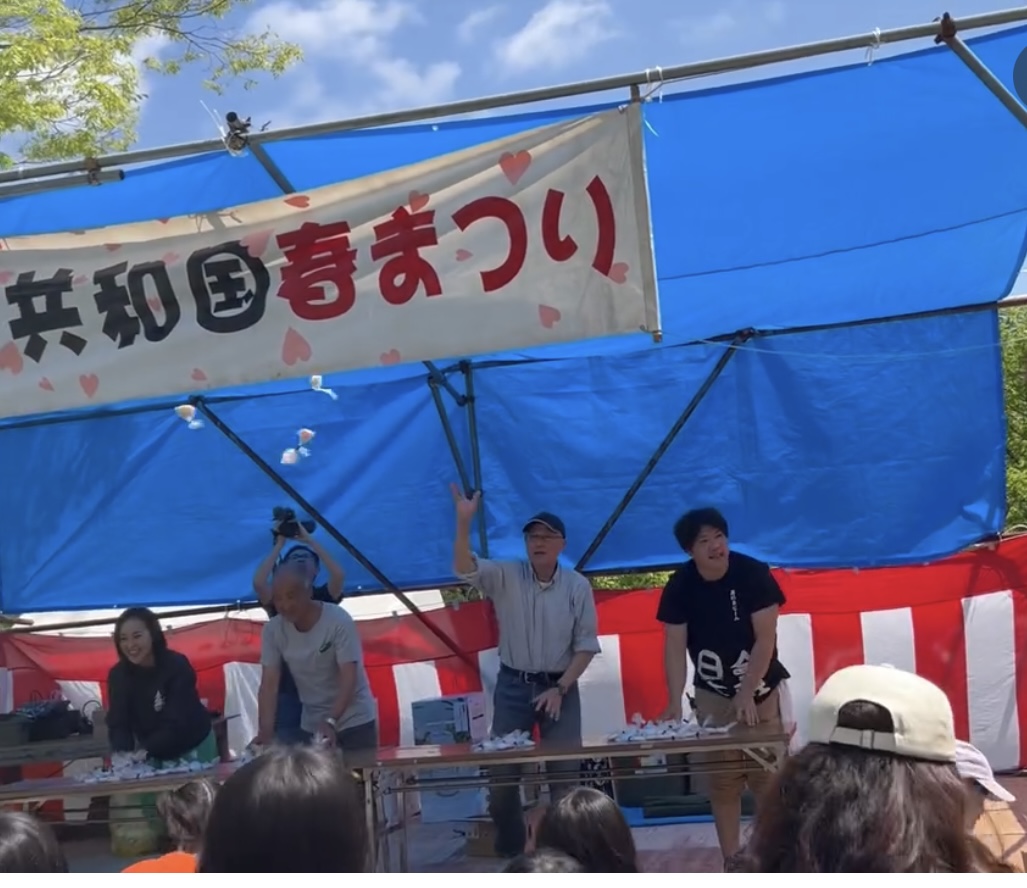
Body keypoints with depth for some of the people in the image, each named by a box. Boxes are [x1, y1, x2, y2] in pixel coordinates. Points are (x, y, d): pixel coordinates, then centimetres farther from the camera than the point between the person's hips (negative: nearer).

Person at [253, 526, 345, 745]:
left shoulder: (323, 597, 3)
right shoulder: (278, 601, 2)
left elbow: (339, 575, -17)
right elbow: (258, 582, -19)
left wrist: (309, 540, -11)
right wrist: (279, 545, -9)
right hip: (289, 691, 0)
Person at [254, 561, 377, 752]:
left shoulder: (339, 621, -19)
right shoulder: (273, 630, -8)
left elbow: (349, 678, -24)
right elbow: (269, 684, -11)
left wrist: (331, 721, -37)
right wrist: (265, 731, -25)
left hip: (354, 721, -3)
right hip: (311, 725, 4)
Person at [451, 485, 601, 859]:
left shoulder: (577, 586, -4)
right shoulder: (505, 577, -3)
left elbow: (586, 644, -2)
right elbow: (465, 569, -21)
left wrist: (560, 688, -10)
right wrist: (464, 523, -36)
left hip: (559, 687, -1)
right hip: (513, 685, 1)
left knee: (565, 774, 2)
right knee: (503, 773, 5)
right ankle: (509, 850, 22)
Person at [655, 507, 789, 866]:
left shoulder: (754, 574, -14)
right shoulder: (679, 587, -9)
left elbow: (765, 639, -16)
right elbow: (675, 647, -11)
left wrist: (747, 694, -22)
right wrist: (675, 703, -22)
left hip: (761, 691, -2)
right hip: (713, 697, 2)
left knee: (770, 778, -4)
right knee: (721, 783, 2)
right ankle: (731, 862, 9)